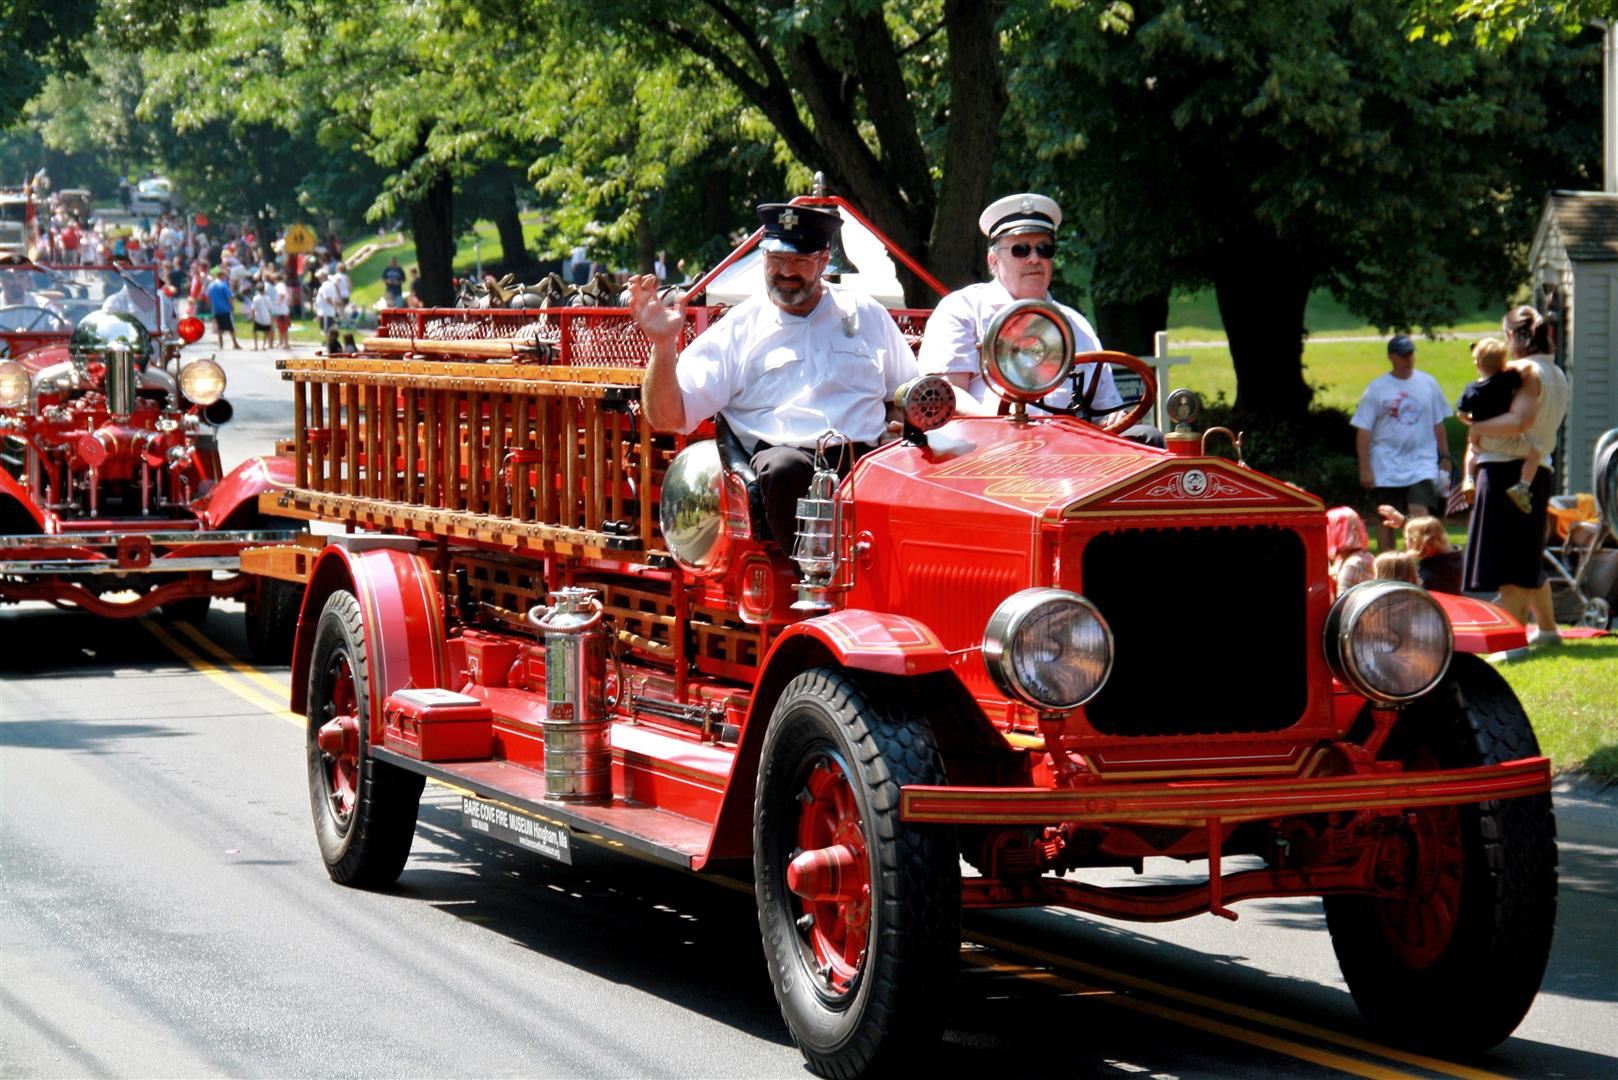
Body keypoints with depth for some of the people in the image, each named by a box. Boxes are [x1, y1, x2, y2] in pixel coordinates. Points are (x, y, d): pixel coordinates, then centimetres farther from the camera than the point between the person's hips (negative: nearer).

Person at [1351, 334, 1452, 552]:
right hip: (1386, 468, -1)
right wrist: (1364, 469, -7)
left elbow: (1438, 424, 14)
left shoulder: (1428, 383, 5)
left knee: (1421, 517, -13)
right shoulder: (1376, 388, -2)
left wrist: (1444, 458, 11)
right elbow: (1363, 431, -2)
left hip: (1422, 463, 1)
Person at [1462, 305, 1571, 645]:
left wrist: (1477, 427, -15)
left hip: (1508, 468, -10)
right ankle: (1547, 629, 29)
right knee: (1529, 559, 22)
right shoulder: (1557, 375, 16)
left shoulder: (1526, 371, -13)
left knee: (1509, 566, -7)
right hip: (1539, 468, 10)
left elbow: (1519, 420, -26)